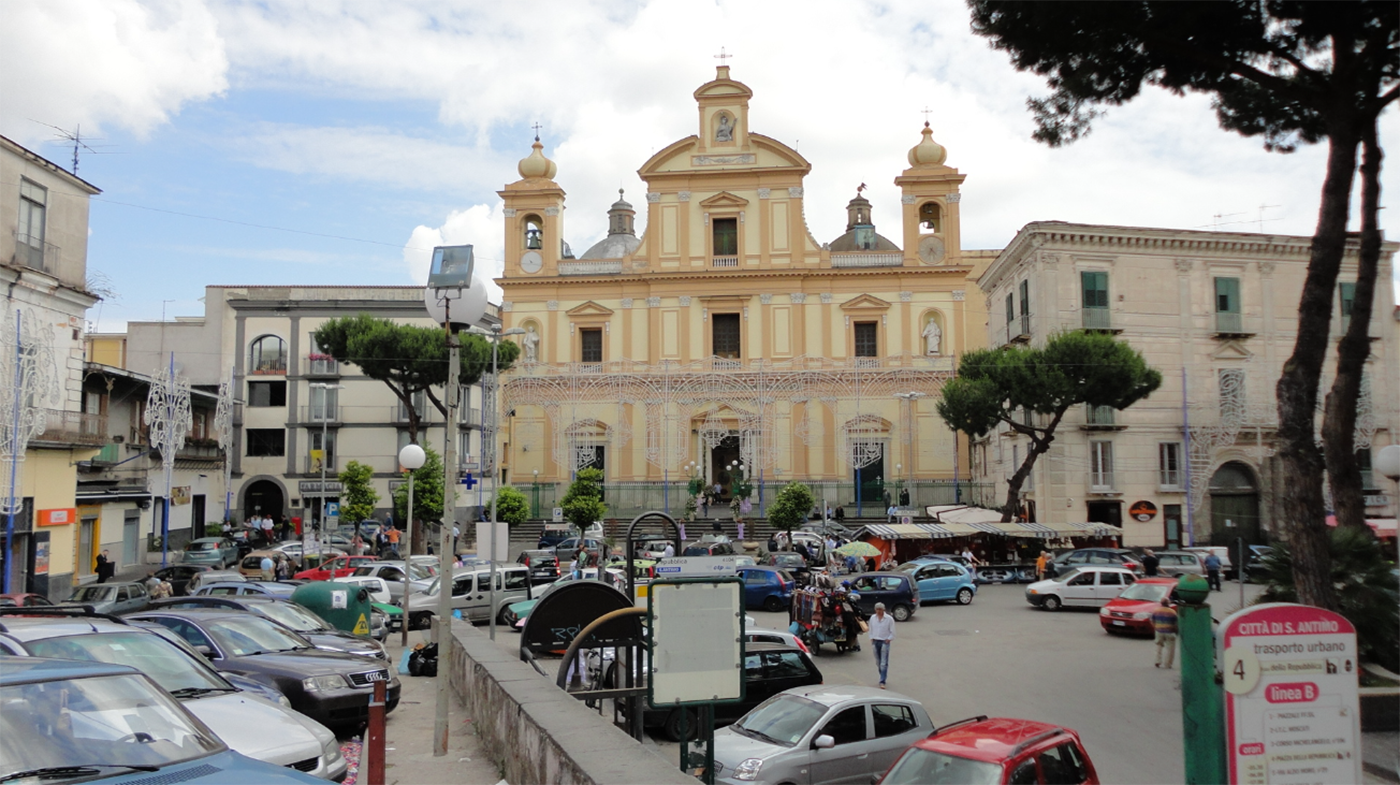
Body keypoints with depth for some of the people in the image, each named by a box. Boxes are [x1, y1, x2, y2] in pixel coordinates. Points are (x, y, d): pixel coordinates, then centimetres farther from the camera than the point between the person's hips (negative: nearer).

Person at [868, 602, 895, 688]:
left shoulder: (889, 619, -5)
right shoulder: (872, 618, 8)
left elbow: (892, 632, -2)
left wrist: (888, 639, -11)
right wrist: (871, 638, 4)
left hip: (884, 642, -5)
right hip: (875, 642, 5)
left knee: (884, 663, -9)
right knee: (878, 662, 11)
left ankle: (882, 682, -10)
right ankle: (883, 677, 27)